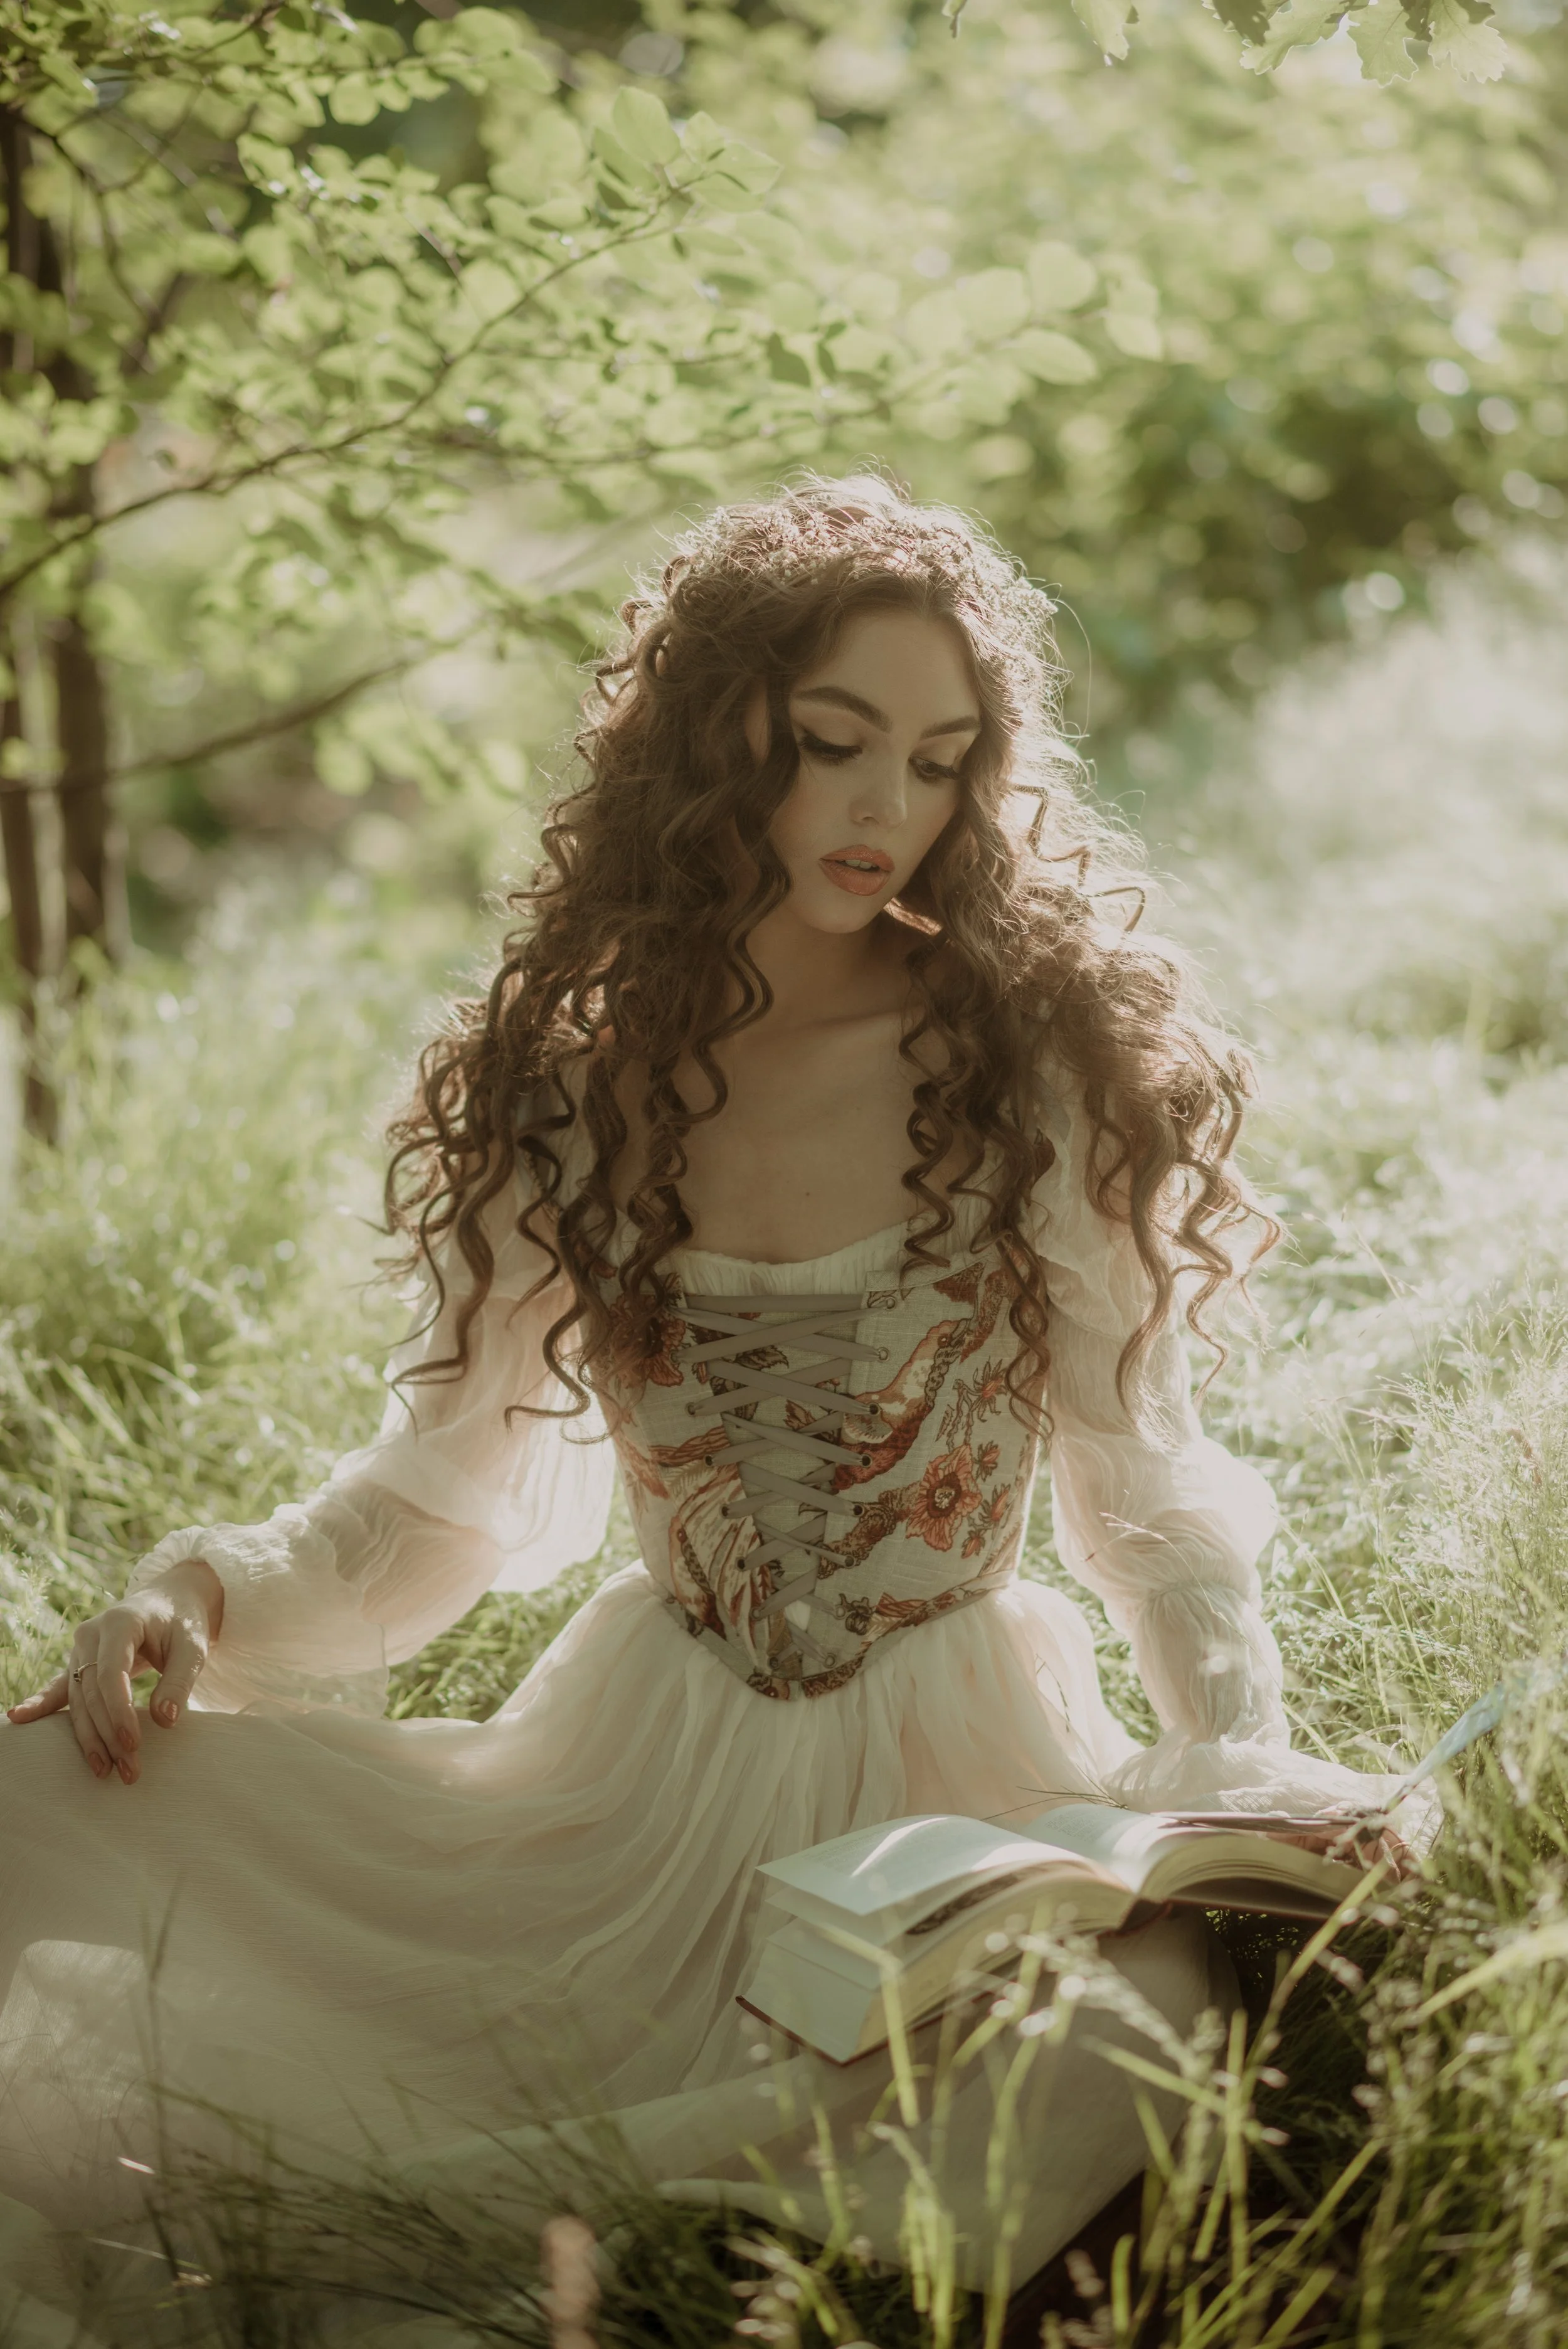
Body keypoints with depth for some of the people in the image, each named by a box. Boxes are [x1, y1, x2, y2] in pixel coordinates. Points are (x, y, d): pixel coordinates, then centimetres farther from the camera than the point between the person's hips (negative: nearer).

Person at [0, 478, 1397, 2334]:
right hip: (643, 1782, 1)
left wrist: (1245, 1773, -14)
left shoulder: (1048, 1071, -3)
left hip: (965, 1770, -1)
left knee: (1126, 2011, -38)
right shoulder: (562, 1089, 3)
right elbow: (440, 1501, 9)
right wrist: (207, 1594, -10)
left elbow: (1146, 1499, 3)